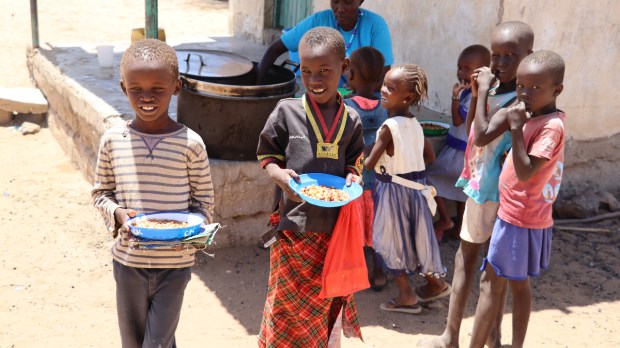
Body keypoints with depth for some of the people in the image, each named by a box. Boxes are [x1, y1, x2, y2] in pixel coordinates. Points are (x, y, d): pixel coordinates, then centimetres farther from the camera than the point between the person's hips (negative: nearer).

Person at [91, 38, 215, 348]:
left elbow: (204, 200, 0)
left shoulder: (190, 143, -10)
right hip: (128, 261, 2)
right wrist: (117, 214, -12)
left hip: (174, 264, -2)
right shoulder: (112, 140, -5)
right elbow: (101, 192, 7)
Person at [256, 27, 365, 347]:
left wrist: (352, 177, -9)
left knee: (327, 307, 16)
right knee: (288, 309, 8)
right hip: (294, 229, -2)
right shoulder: (286, 111, -6)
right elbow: (267, 154, 3)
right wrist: (279, 174, -17)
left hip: (335, 232, 2)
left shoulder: (351, 120, 1)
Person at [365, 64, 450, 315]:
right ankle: (435, 280, 34)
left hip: (393, 188, -7)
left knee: (391, 240, 6)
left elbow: (369, 164, -19)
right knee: (416, 236, 21)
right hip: (416, 186, 7)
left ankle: (406, 296, 12)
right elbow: (430, 157, 12)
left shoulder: (389, 127, -21)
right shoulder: (415, 124, 3)